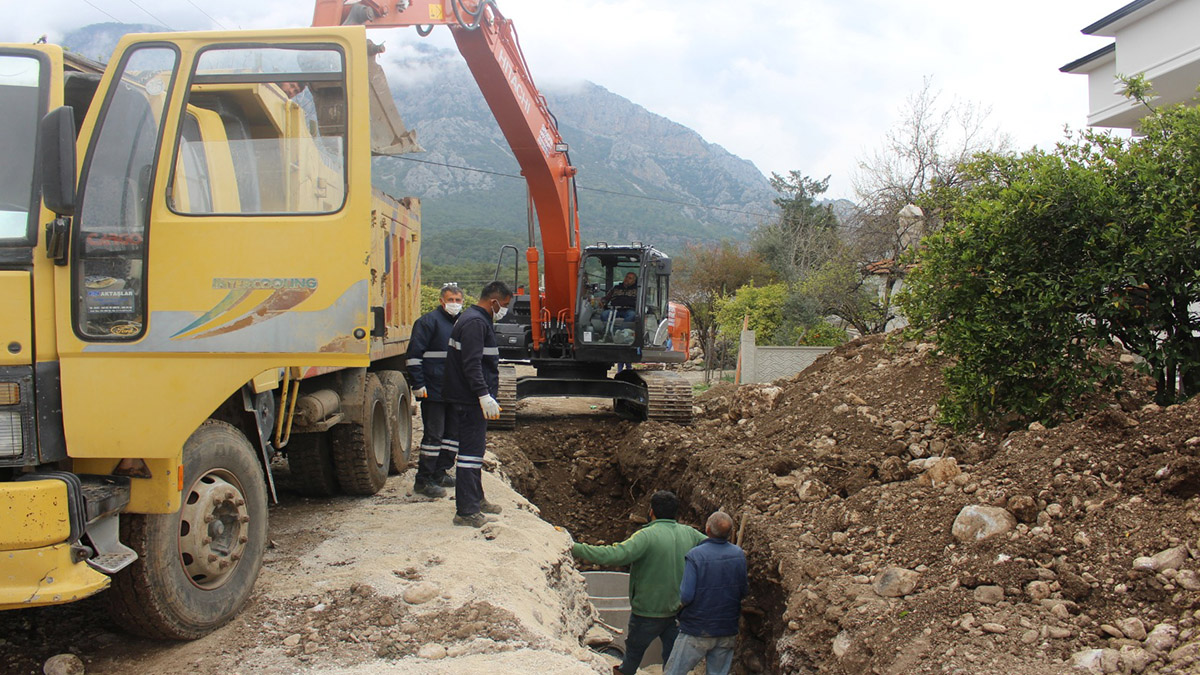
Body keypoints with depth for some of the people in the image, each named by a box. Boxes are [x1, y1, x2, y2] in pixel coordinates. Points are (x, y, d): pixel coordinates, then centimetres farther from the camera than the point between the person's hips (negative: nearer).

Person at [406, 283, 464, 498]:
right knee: (434, 434, -7)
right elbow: (414, 355, -11)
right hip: (433, 391, -8)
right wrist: (418, 384, -17)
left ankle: (440, 473, 25)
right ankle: (423, 480, -1)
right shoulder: (429, 321, -8)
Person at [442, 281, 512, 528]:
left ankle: (476, 499, 32)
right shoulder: (475, 323, -17)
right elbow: (471, 364, -26)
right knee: (471, 452, -9)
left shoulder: (478, 320, 17)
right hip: (471, 400, -11)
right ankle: (466, 512, -6)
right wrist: (485, 395, -29)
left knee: (475, 450, 20)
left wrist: (486, 394, 28)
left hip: (471, 399, 11)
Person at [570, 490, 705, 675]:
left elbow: (615, 554, -31)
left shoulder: (647, 536, -21)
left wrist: (576, 549, -28)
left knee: (633, 653, 18)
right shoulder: (689, 533, -2)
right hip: (679, 610, 5)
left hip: (649, 613, -5)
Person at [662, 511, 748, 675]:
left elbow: (686, 597, -21)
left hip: (697, 631, -4)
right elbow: (743, 591, 5)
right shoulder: (739, 555, -3)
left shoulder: (695, 556, -18)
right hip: (728, 631, 4)